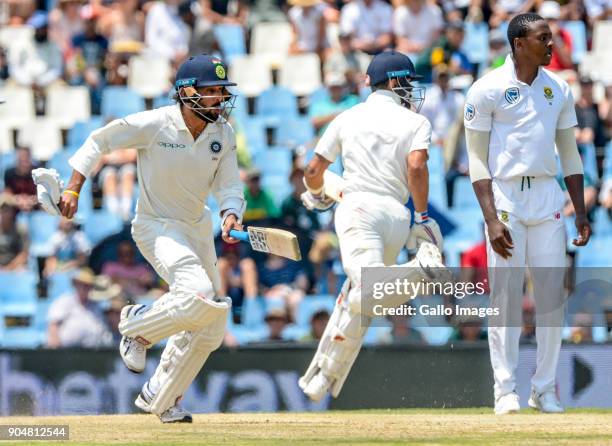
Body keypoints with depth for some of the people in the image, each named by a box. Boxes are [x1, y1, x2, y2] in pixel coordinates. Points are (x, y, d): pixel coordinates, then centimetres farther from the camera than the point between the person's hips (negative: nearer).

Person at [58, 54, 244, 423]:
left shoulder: (223, 133, -6)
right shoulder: (153, 125, -21)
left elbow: (229, 186, -2)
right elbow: (99, 141, -9)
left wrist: (231, 216, -23)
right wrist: (73, 189, -14)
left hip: (198, 227, 7)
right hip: (156, 226, -7)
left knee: (211, 329, 8)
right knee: (199, 295, -30)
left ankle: (160, 399, 25)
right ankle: (138, 325, 1)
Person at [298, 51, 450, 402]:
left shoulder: (348, 118, 18)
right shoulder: (415, 122, 12)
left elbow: (314, 171, 18)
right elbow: (417, 167, -7)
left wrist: (318, 196, 40)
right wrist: (422, 217, 1)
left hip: (359, 206, -1)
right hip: (397, 214, 1)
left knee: (367, 290, -25)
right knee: (357, 298, 15)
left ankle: (418, 271, -54)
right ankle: (324, 380, 4)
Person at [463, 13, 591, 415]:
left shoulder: (559, 90, 9)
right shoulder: (488, 90, -5)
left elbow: (569, 154, 15)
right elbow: (477, 159, -5)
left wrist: (581, 213, 8)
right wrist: (492, 219, -14)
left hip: (548, 200, 4)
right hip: (505, 198, -4)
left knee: (553, 295, 2)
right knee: (505, 296, -4)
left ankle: (545, 390, 10)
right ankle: (506, 391, 2)